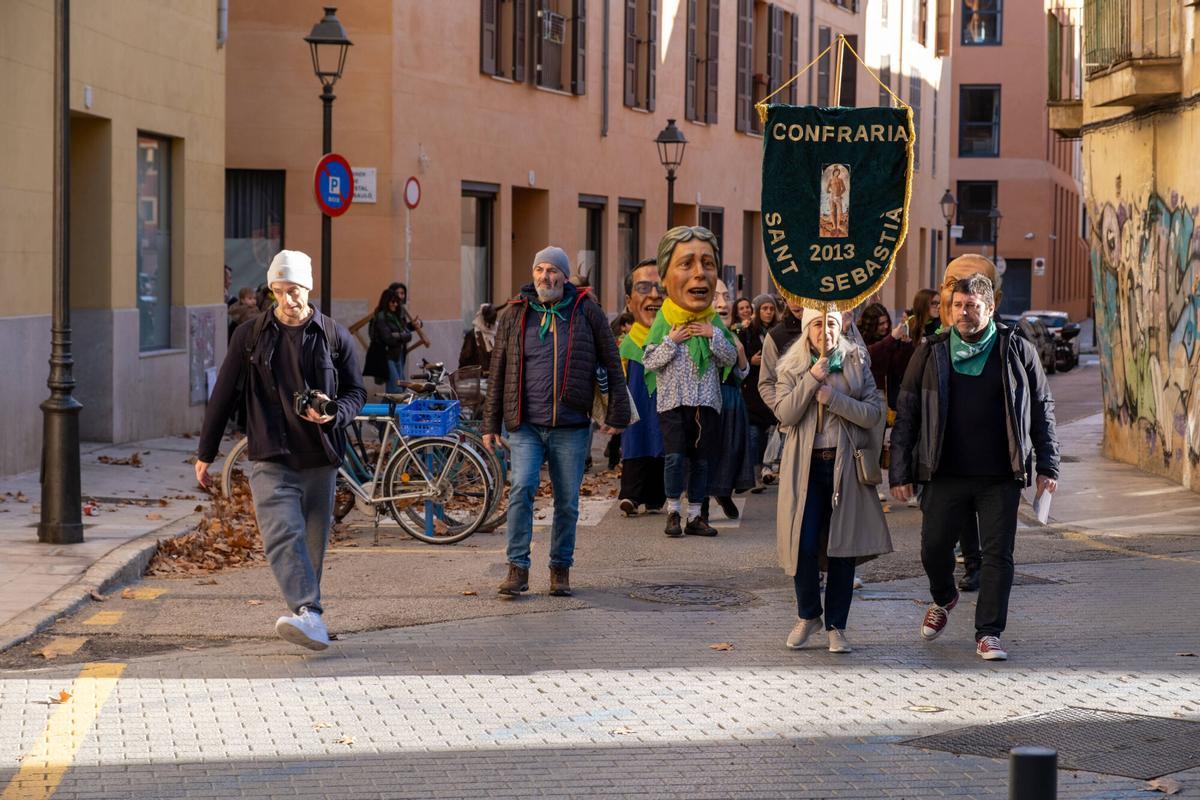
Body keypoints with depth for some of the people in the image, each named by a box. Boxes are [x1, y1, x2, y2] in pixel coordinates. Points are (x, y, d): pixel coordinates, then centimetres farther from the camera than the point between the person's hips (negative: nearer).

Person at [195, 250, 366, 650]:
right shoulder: (251, 336, 5)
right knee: (283, 535, -19)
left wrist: (333, 415, -10)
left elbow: (355, 391, 13)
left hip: (319, 459, 2)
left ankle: (306, 614, 19)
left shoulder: (335, 337, 6)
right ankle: (310, 616, -31)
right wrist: (205, 453, 12)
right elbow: (223, 396, 10)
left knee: (313, 544, 6)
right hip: (271, 459, -2)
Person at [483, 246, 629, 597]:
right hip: (525, 425, 0)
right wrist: (491, 424, 8)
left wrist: (617, 413, 2)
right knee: (521, 488, -16)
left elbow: (612, 364, 7)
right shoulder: (514, 315, 7)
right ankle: (518, 569, -10)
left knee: (567, 501, 5)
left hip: (571, 426, 0)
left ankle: (561, 569, 19)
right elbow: (497, 372, 11)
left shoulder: (587, 313, 3)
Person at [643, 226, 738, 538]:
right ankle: (673, 511, 1)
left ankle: (694, 516, 15)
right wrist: (671, 342, -16)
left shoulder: (714, 322, 3)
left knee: (700, 460, 7)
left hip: (707, 402, 3)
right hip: (672, 401, -3)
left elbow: (731, 359, 3)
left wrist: (715, 336, -12)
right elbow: (649, 361, -3)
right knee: (675, 456, -12)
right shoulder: (663, 322, -4)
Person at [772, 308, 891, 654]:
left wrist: (833, 397, -14)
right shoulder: (791, 367, 5)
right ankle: (808, 616, 16)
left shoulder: (856, 363, 6)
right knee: (804, 546, -6)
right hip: (805, 465, 0)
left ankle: (836, 626, 11)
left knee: (843, 547, 1)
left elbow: (874, 413, -3)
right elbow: (784, 414, -8)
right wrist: (812, 378, -16)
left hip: (846, 465, 1)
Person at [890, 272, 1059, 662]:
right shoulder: (931, 353, 4)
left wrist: (1047, 466, 2)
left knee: (998, 554, -2)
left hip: (1000, 477, -1)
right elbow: (906, 414, 5)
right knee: (934, 548, 8)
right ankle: (943, 599, 38)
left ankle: (988, 633, 5)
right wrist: (900, 472, 0)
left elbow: (1042, 409, 8)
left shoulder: (1016, 352, 2)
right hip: (946, 474, 1)